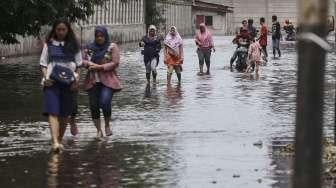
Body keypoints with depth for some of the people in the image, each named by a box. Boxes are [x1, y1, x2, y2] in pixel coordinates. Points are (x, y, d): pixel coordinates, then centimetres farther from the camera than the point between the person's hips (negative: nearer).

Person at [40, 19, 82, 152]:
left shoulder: (73, 46, 8)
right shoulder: (49, 45, 7)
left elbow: (78, 65, 10)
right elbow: (43, 64, 8)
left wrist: (76, 80, -3)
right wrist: (45, 77, -8)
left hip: (69, 83, 2)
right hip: (52, 82, -2)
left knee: (65, 114, 6)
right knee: (53, 112, -15)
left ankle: (59, 139, 23)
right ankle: (55, 142, -25)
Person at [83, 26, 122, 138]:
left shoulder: (112, 47, 1)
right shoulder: (89, 48, 13)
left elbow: (115, 63, -7)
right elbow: (83, 61, 14)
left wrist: (100, 67, -14)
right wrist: (89, 63, -10)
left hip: (107, 80, -4)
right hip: (93, 81, 4)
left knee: (105, 103, -20)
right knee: (94, 106, 2)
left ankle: (107, 125, 5)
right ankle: (99, 130, 15)